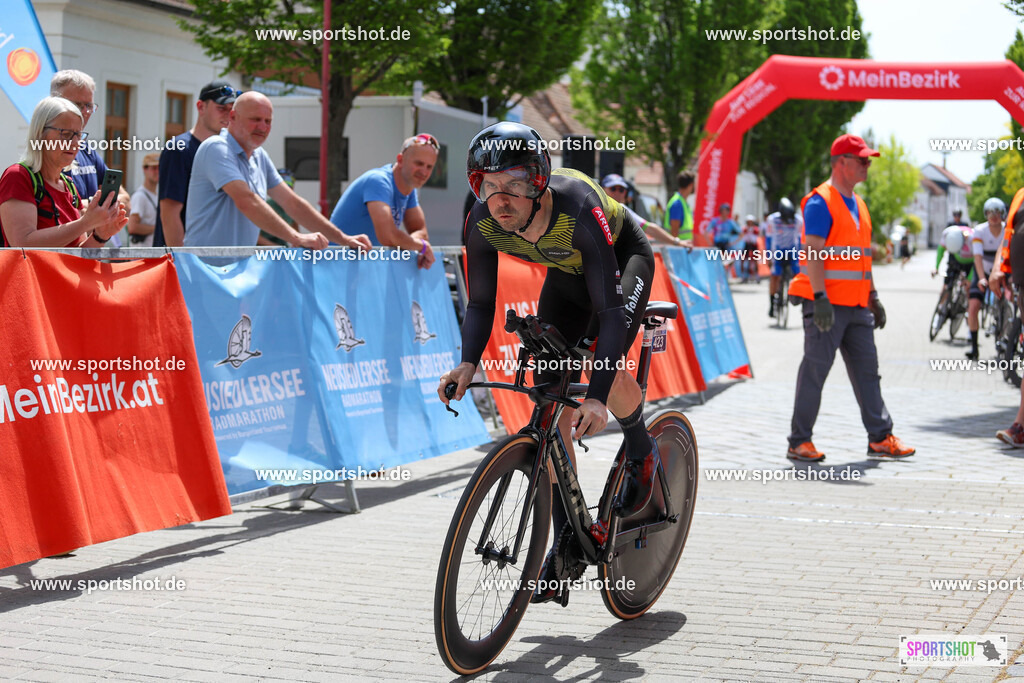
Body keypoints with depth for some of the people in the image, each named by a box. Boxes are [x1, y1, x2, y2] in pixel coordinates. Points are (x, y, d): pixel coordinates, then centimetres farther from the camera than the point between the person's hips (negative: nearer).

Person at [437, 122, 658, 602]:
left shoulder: (579, 210, -42)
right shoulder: (483, 225, -27)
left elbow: (609, 309, -43)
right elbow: (481, 303, -15)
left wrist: (597, 398, -53)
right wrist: (468, 363, -34)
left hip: (624, 259, -5)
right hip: (565, 273, 5)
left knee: (604, 368, -30)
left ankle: (641, 450, 6)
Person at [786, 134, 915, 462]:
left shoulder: (857, 204, 18)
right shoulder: (820, 202, -10)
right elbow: (813, 253, -17)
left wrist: (873, 296, 20)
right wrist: (820, 298, -23)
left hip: (856, 305, 8)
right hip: (826, 305, -8)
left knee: (867, 371, 8)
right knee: (814, 372, -3)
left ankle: (880, 438, 13)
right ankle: (799, 443, 4)